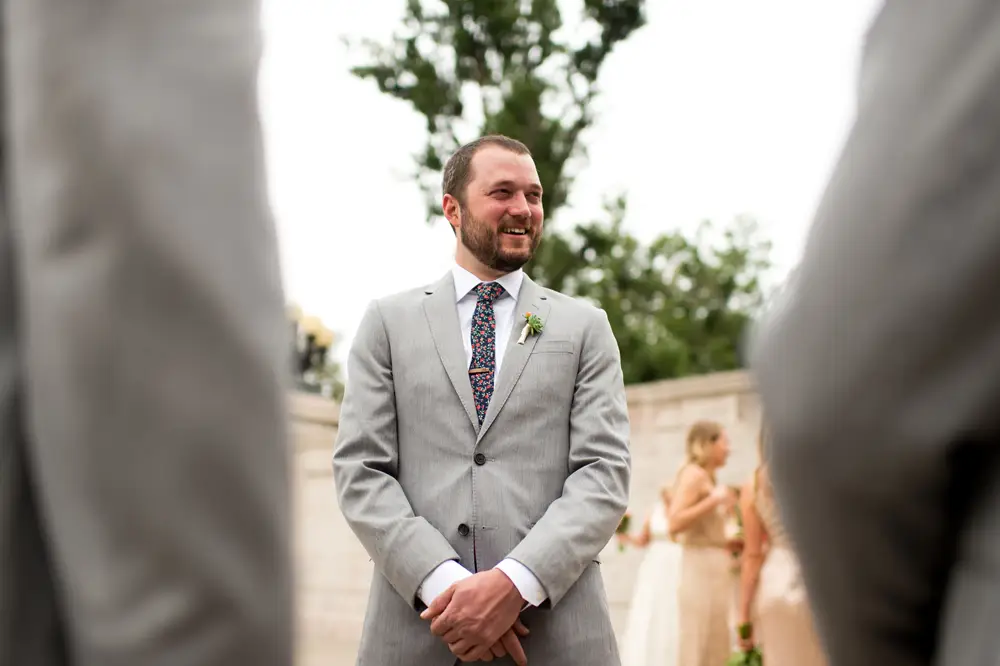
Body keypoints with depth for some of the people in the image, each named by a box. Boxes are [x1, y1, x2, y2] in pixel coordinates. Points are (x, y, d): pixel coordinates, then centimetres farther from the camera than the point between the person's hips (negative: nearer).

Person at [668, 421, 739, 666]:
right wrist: (714, 500, -17)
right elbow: (674, 525, -19)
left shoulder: (707, 478, 18)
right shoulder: (694, 474, -7)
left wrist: (731, 544, 12)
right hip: (700, 569, -9)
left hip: (714, 569, 9)